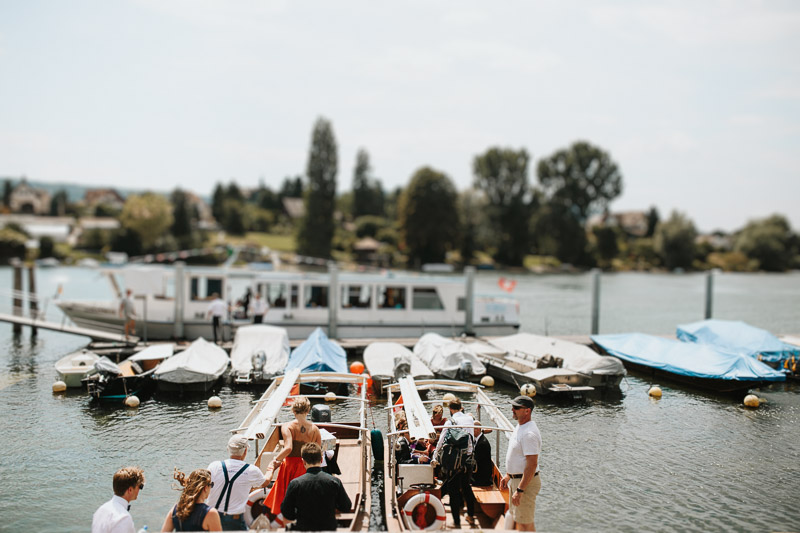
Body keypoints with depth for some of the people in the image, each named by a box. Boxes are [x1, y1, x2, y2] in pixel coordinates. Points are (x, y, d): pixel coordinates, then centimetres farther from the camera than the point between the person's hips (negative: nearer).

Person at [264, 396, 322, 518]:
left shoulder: (287, 427, -9)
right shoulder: (315, 430, -1)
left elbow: (288, 448, -23)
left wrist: (276, 460, -10)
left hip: (290, 466, -2)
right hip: (307, 470, 2)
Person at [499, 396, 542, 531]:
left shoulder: (529, 433, -25)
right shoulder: (519, 427, 8)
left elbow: (532, 465, -28)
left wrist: (519, 490, -28)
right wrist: (508, 475, 22)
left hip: (525, 482, -10)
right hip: (515, 479, 10)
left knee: (524, 523, -2)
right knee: (518, 519, 20)